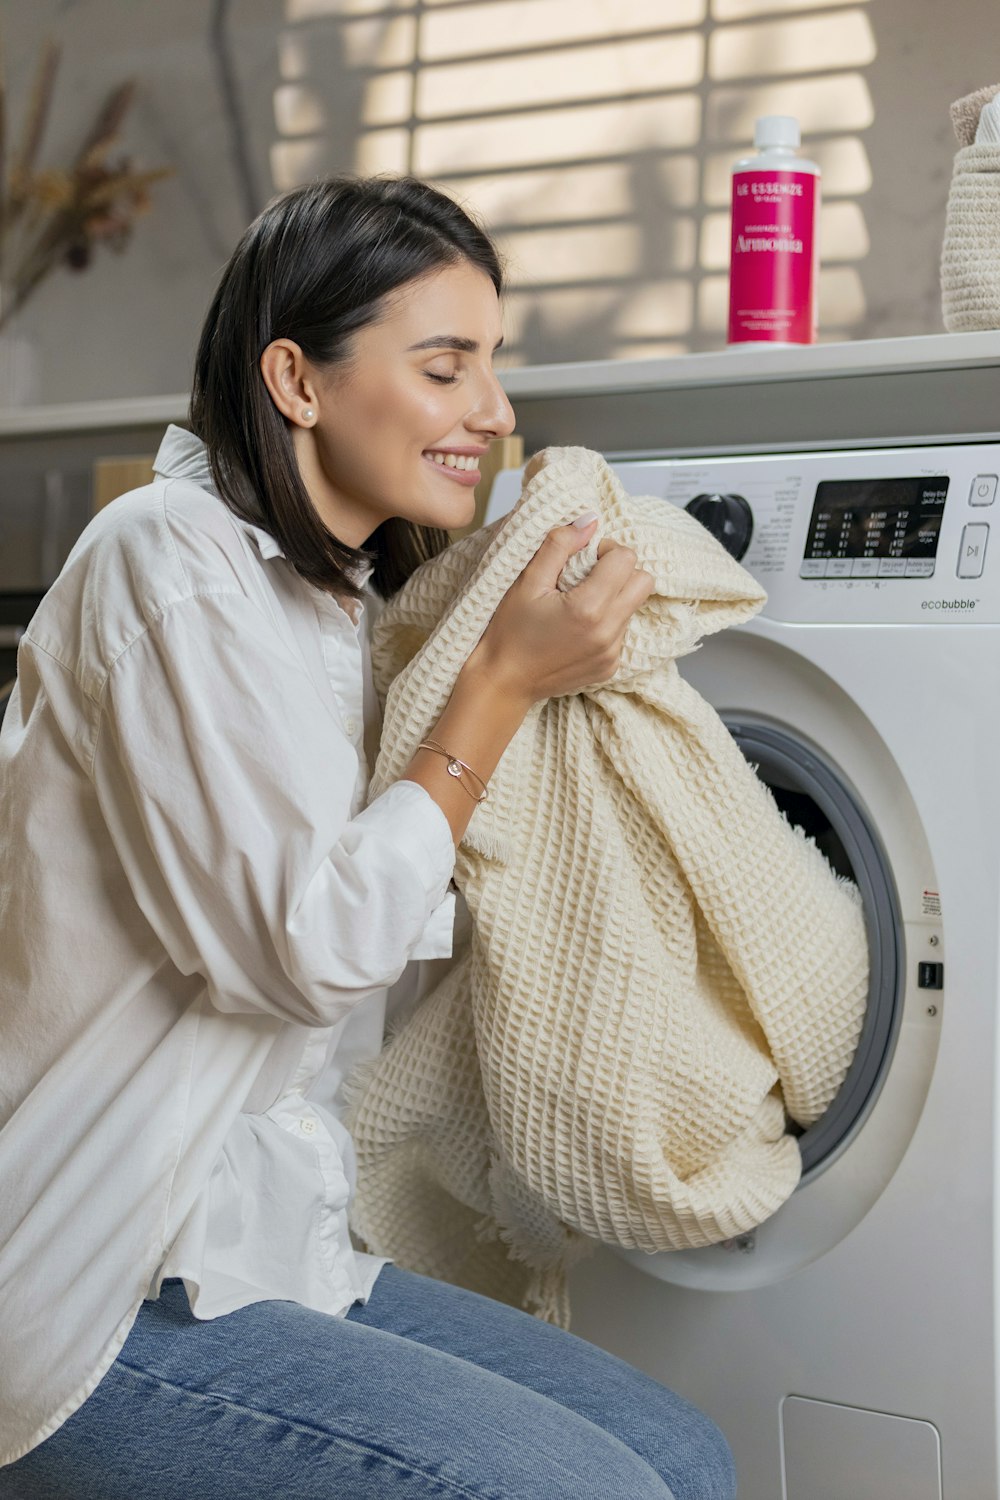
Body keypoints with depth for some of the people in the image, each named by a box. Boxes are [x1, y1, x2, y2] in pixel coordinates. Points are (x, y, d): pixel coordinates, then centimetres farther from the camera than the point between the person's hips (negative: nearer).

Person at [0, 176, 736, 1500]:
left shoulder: (349, 606, 15)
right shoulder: (167, 558, -14)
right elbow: (304, 951, -19)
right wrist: (505, 682, -12)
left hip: (273, 1244, 9)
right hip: (112, 1305, -9)